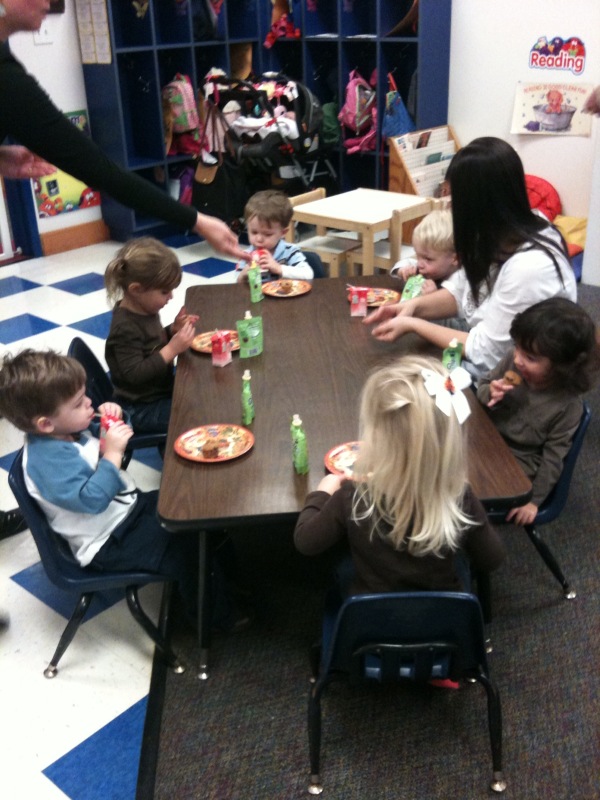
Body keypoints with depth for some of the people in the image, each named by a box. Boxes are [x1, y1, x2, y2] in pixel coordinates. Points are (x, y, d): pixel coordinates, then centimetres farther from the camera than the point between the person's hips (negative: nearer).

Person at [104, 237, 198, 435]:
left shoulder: (144, 309, 1)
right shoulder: (125, 327, -25)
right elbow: (135, 374, -30)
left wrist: (173, 330, -1)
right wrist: (173, 349, -30)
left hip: (160, 389, 9)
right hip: (142, 410, -9)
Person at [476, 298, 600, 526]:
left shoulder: (568, 405, -25)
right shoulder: (513, 361, -17)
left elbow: (553, 456, -14)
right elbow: (483, 385, 1)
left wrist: (534, 499, -10)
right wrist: (489, 394, -23)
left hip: (518, 462, -5)